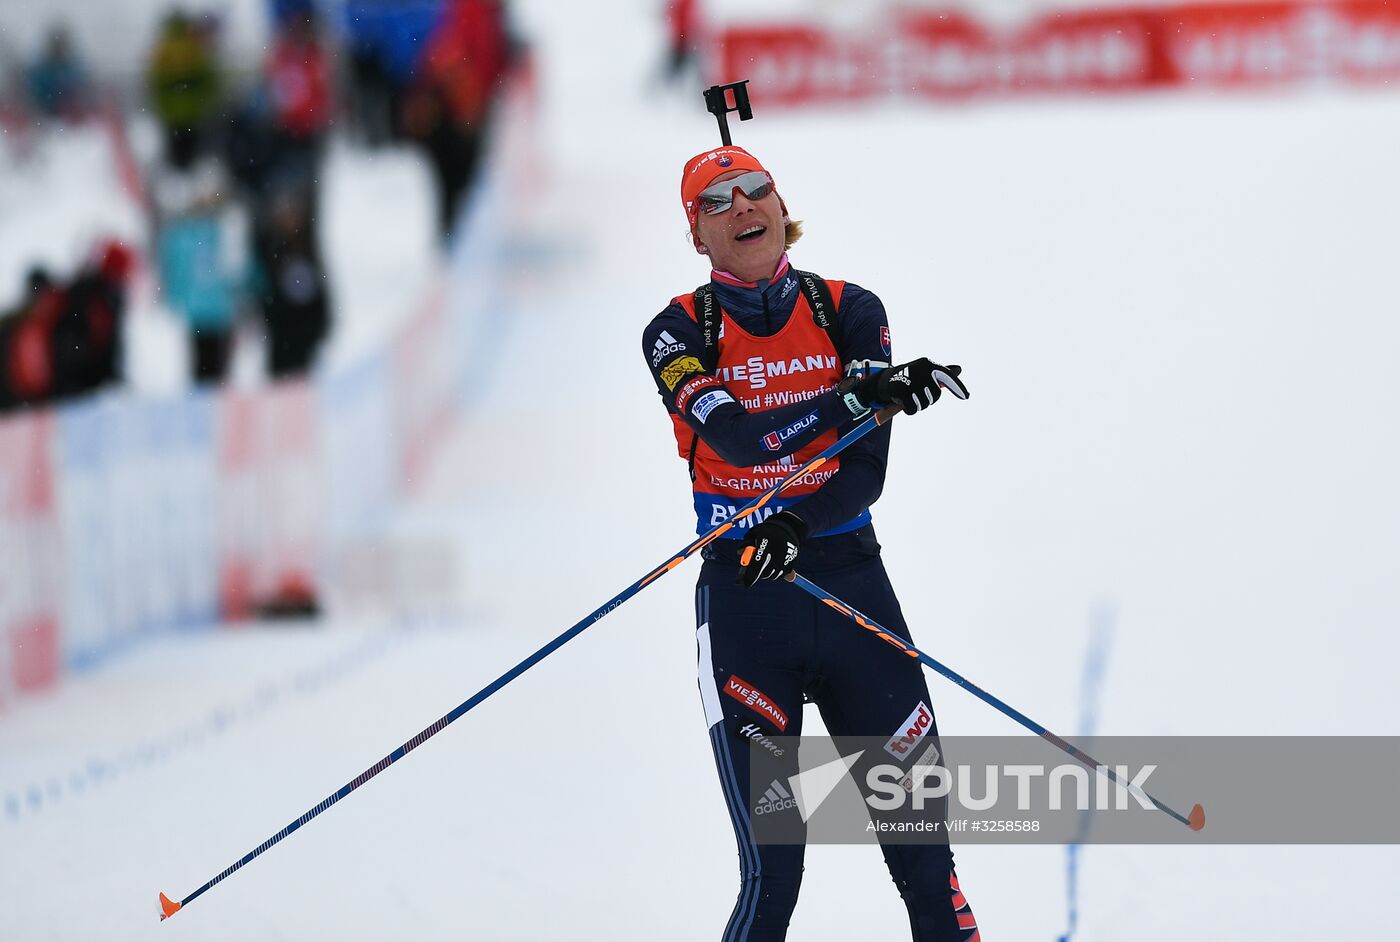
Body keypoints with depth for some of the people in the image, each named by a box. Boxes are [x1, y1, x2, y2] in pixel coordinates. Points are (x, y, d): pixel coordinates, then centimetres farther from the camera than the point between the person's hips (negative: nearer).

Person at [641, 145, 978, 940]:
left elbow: (868, 470, -4)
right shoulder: (680, 333, 0)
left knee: (925, 854, 0)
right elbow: (740, 437, -19)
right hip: (744, 602, -2)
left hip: (852, 583, 2)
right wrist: (865, 392, -27)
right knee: (773, 872, -7)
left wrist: (802, 524, -23)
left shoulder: (850, 311, 4)